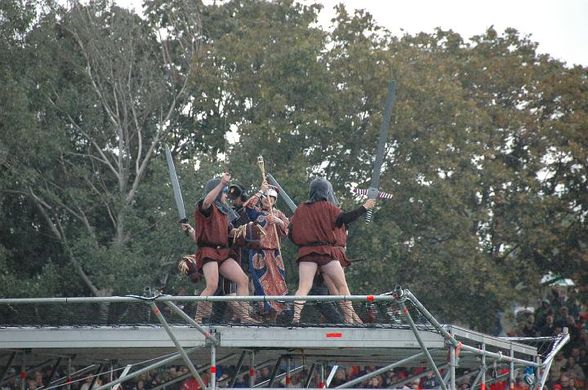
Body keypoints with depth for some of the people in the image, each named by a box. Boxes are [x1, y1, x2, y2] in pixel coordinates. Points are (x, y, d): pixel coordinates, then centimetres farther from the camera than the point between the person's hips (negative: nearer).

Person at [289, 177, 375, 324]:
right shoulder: (327, 207, -1)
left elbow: (292, 234, 11)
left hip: (306, 252, 3)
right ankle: (349, 319, 3)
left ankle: (296, 316, -27)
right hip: (327, 251, -3)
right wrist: (364, 207, -8)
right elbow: (344, 219, -14)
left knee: (304, 286, -7)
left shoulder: (300, 210, 12)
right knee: (342, 286, 4)